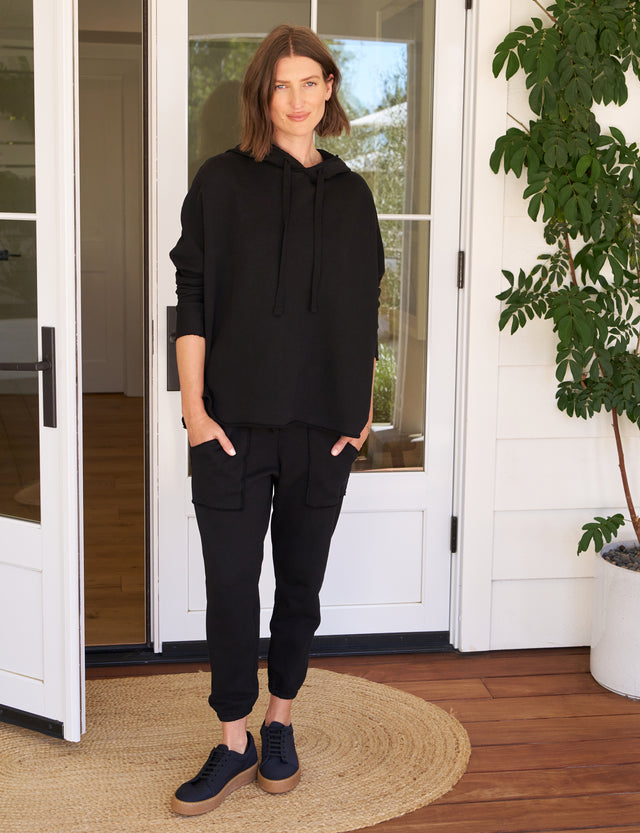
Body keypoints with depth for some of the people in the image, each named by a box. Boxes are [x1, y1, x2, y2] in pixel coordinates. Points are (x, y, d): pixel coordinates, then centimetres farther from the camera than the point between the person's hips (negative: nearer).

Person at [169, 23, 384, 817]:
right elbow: (192, 298, -2)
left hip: (324, 424, 2)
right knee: (230, 584, 1)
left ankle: (280, 723, 28)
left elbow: (364, 312, 12)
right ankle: (234, 744, 15)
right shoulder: (223, 181, 2)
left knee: (301, 579, 11)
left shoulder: (350, 193, 10)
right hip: (233, 422, -2)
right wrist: (193, 406, -8)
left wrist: (363, 409, 6)